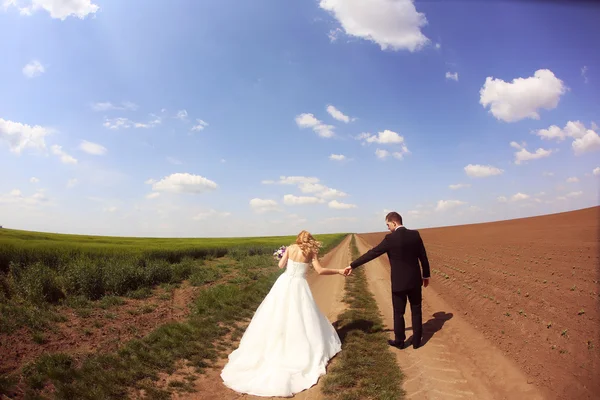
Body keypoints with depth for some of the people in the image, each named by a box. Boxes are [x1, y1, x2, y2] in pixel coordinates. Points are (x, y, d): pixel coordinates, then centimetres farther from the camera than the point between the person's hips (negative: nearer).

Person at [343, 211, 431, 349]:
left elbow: (371, 253, -13)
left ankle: (399, 341, 25)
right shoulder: (415, 234, -3)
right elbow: (423, 257, 3)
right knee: (416, 311, 16)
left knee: (398, 313, 12)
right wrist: (426, 275, 16)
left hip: (399, 282, -4)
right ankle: (417, 340, 25)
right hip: (415, 280, 4)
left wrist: (352, 265, -7)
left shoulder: (390, 238, -16)